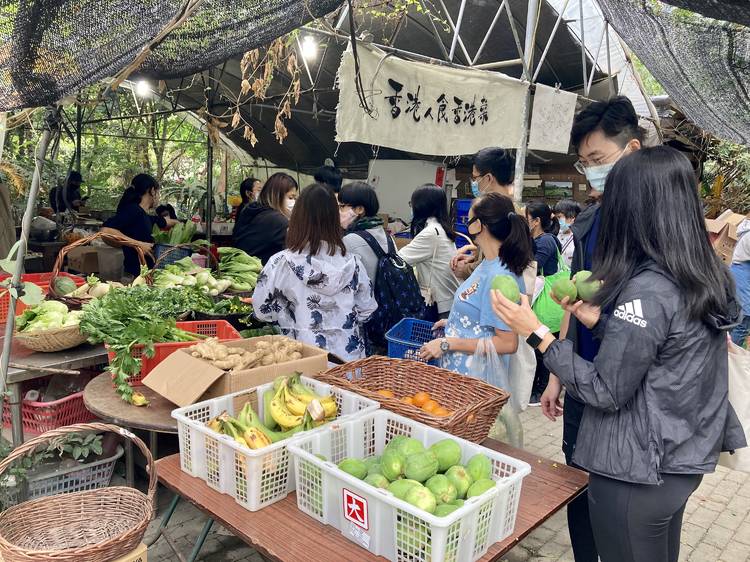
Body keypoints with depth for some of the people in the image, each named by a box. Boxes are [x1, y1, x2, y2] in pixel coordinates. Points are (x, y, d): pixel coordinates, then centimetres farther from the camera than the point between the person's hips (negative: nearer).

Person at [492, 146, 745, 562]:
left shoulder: (647, 290, -26)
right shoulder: (710, 277, 0)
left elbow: (606, 393, -21)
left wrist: (538, 334, -19)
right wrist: (595, 318, 4)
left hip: (637, 474, -8)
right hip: (685, 459, 8)